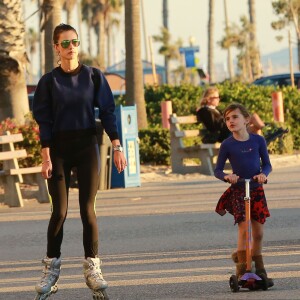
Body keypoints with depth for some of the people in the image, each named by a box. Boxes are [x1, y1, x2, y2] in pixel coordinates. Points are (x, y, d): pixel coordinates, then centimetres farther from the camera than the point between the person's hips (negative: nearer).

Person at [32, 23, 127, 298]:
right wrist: (46, 156, -8)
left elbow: (107, 112, 2)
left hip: (87, 145, 0)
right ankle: (51, 269, 9)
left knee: (88, 208, -4)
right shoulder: (49, 81, 0)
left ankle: (93, 269, 1)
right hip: (59, 148, 0)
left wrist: (117, 146, -5)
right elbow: (44, 121, -1)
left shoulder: (93, 76, 2)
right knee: (59, 211, -1)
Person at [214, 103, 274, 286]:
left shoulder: (258, 140, -2)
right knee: (244, 229, -15)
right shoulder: (227, 145, -6)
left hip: (256, 189, 2)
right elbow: (217, 170, -1)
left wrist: (263, 173, -18)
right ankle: (242, 269, -11)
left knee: (258, 233, 5)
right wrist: (226, 176, -23)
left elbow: (267, 164, 4)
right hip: (237, 191, -2)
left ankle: (259, 270, 18)